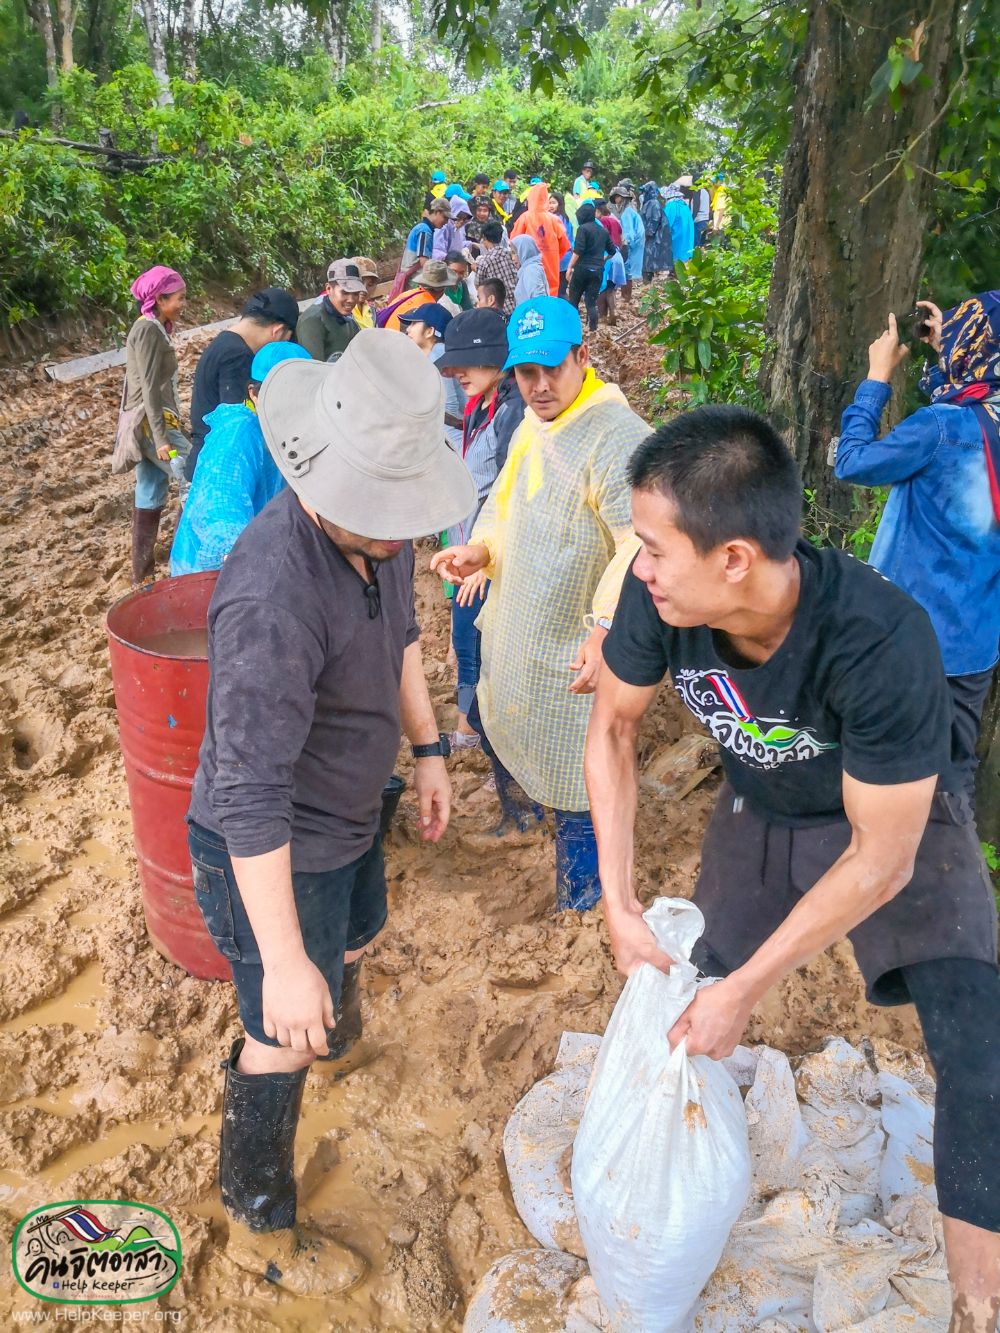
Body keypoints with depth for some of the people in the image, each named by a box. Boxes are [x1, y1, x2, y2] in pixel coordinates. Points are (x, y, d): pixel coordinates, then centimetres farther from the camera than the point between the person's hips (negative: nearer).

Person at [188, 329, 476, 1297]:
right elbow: (250, 794, -35)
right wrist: (282, 963, -32)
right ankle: (259, 1228, 37)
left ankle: (336, 1023, 69)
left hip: (349, 813, 8)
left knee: (357, 939, 34)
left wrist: (427, 749, 13)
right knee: (286, 1038, 10)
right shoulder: (272, 597, -38)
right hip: (271, 852, -8)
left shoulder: (378, 530, -10)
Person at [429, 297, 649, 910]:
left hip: (574, 653, -9)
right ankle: (521, 810, 57)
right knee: (491, 720, 29)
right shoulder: (532, 425, 9)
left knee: (576, 788, 3)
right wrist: (480, 550, 3)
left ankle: (577, 904, 24)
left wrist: (607, 628, -41)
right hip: (514, 630, 10)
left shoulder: (617, 436, -22)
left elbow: (640, 547, -29)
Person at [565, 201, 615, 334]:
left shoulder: (583, 228, -5)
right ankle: (592, 330, -2)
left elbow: (578, 251, -14)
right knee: (592, 302, 6)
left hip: (582, 268, -5)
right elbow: (612, 251, 21)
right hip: (598, 271, 5)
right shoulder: (603, 230, 14)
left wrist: (569, 267, -11)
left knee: (573, 300, 4)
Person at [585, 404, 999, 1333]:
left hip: (892, 821, -3)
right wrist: (619, 904, -14)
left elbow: (880, 861, -29)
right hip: (758, 810, 4)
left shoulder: (882, 642, -41)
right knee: (691, 992, 15)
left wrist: (745, 989, -24)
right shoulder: (657, 595, -31)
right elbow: (612, 731, -11)